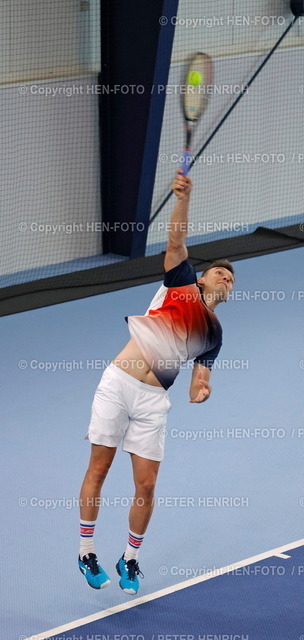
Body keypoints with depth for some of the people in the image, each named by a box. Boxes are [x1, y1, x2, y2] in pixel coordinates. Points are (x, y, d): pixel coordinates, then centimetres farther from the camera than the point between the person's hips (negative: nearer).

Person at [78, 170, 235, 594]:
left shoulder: (213, 334, 17)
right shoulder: (183, 283, 9)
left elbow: (197, 389, 14)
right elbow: (176, 241, -6)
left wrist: (202, 390, -10)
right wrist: (184, 197, -21)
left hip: (153, 400, 3)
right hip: (118, 383, -3)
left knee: (146, 485, 0)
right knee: (98, 469, 2)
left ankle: (130, 559, 19)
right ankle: (86, 553, 15)